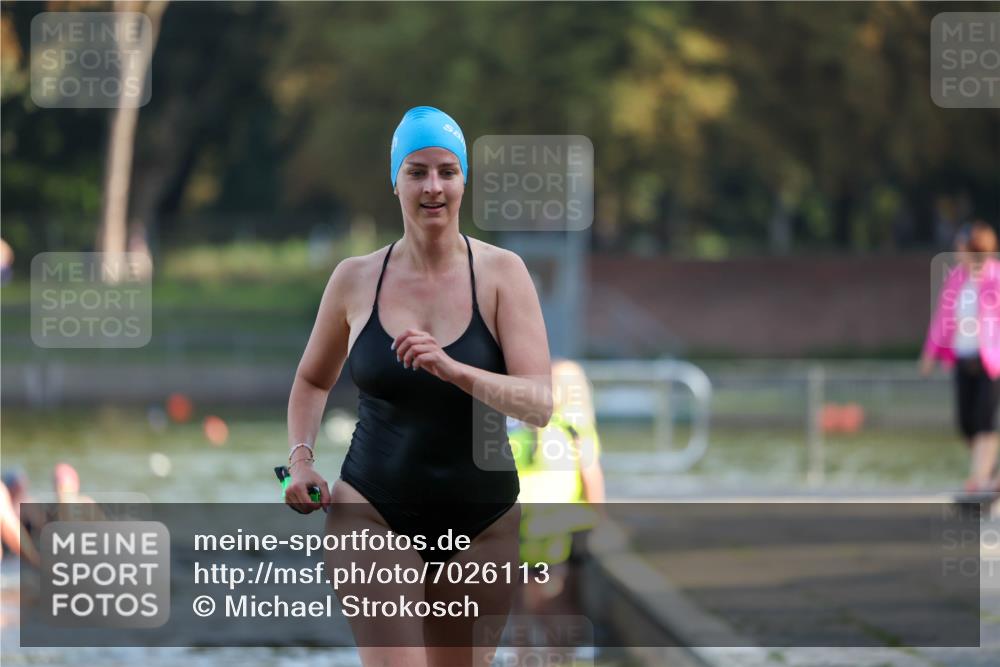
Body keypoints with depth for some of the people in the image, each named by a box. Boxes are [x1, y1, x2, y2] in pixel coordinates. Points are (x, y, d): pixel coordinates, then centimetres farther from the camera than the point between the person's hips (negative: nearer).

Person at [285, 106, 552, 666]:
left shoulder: (500, 273, -3)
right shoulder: (355, 279, 2)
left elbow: (540, 403, -13)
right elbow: (312, 380, 20)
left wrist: (453, 369, -28)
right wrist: (301, 459, 2)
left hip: (481, 522, 1)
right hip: (373, 513, -1)